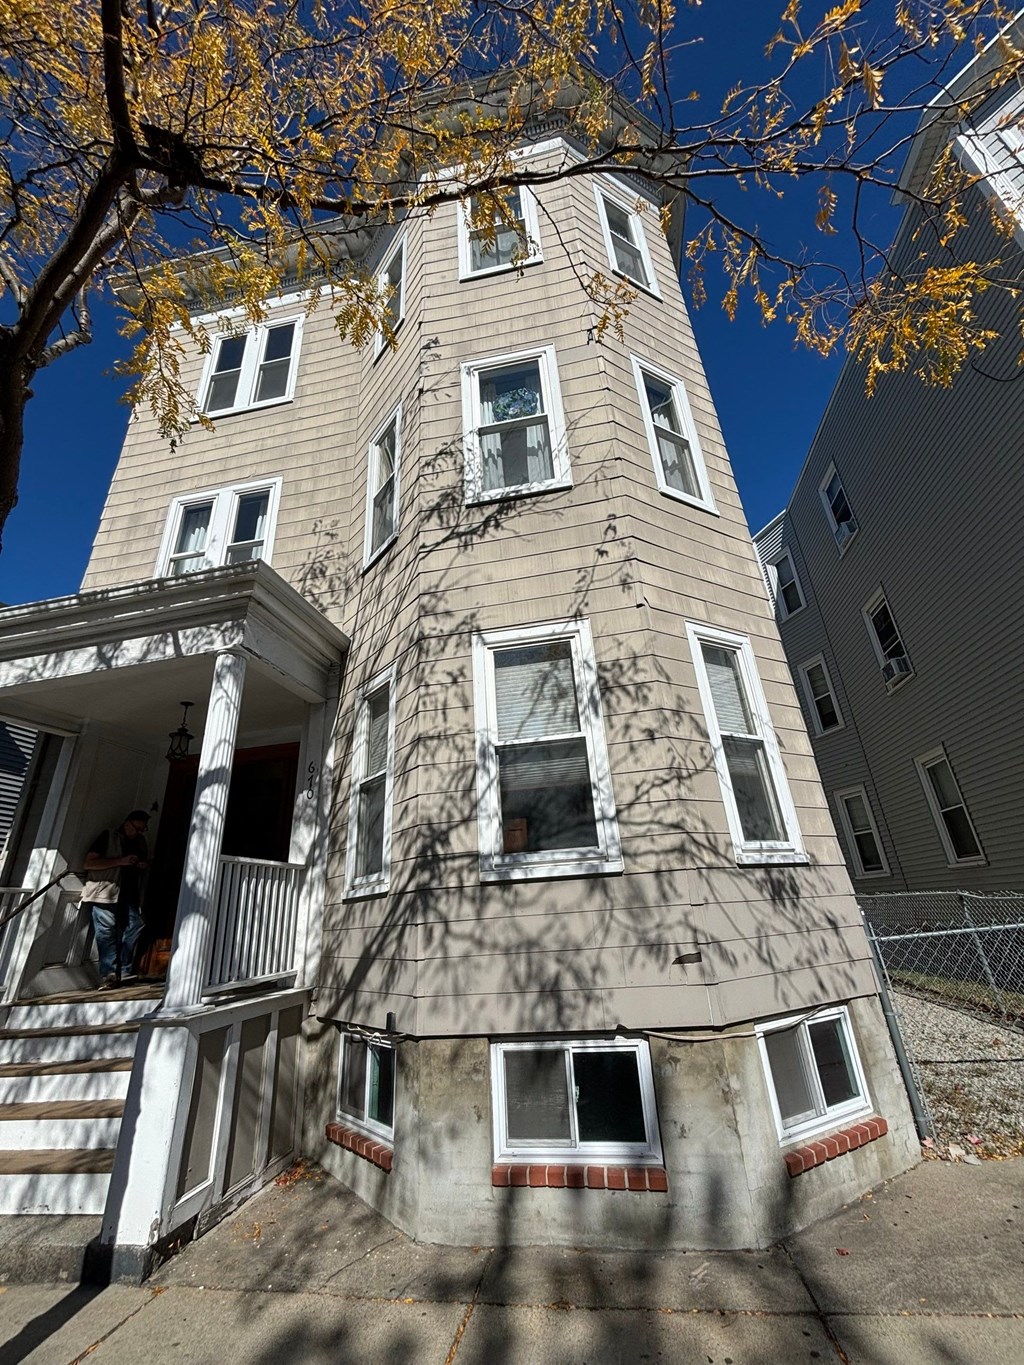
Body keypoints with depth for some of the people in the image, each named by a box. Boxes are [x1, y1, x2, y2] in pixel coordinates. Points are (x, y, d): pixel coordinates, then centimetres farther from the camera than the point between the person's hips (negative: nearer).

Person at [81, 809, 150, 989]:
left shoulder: (140, 843, 19)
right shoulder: (108, 836, 0)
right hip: (104, 893, -5)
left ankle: (124, 972, 3)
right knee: (106, 932, -7)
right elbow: (89, 862, -8)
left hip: (128, 894, 5)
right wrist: (120, 861, -16)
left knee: (135, 926, -5)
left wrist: (144, 865, 7)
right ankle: (108, 975, -4)